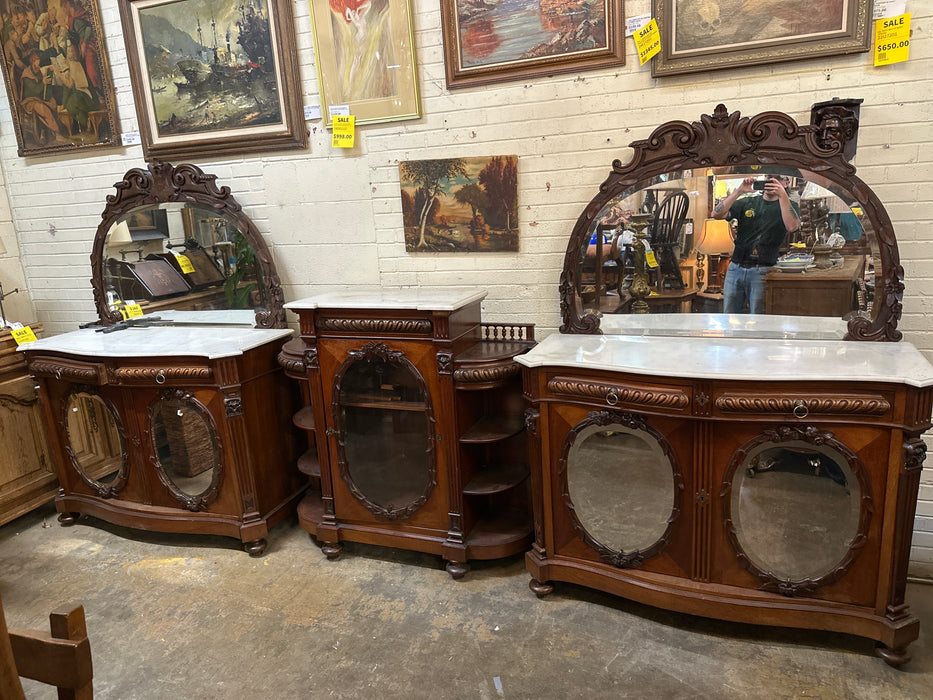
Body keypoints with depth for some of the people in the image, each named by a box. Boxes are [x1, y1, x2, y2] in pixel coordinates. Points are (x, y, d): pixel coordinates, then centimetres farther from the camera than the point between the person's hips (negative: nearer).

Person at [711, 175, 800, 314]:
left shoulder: (790, 207, 7)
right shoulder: (747, 203, 15)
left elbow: (792, 227, -17)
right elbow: (717, 214, 1)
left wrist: (782, 195, -20)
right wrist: (739, 191, -7)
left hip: (762, 272, -3)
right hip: (735, 268, 3)